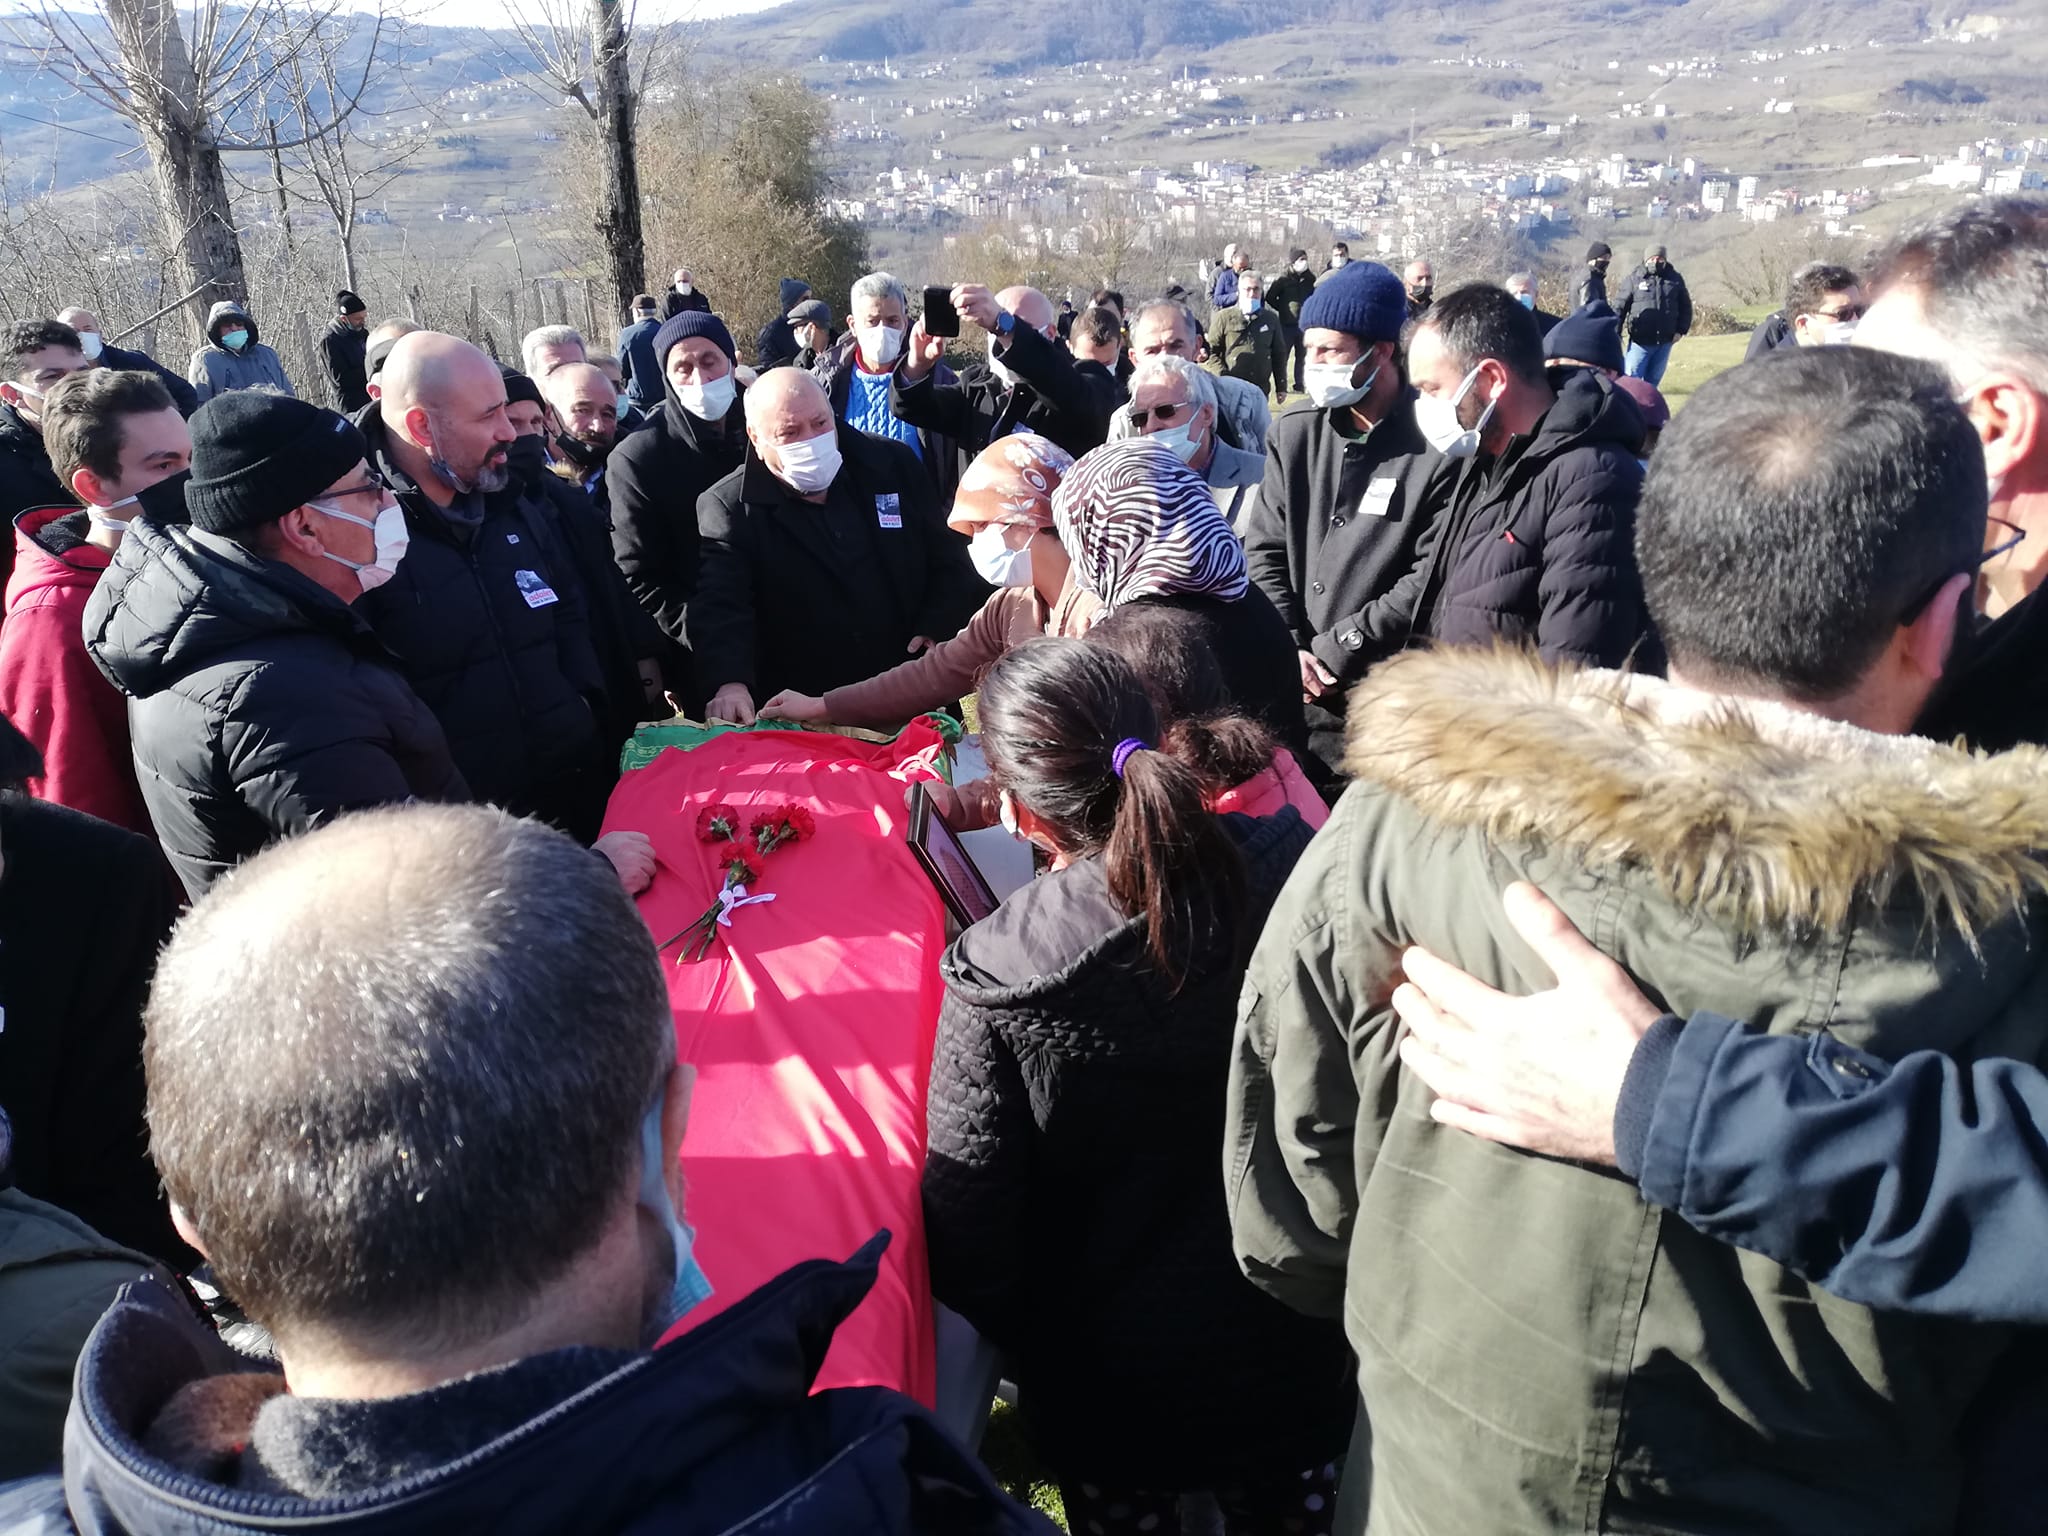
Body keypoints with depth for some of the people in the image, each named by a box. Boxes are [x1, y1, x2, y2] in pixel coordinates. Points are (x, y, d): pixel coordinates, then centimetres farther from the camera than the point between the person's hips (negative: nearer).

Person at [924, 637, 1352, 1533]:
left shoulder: (993, 983, -29)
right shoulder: (1291, 868, -22)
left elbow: (970, 1253, -19)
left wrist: (1032, 1357, 1)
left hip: (1116, 1401, -2)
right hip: (1298, 1359, 3)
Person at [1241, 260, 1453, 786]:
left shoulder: (1433, 449, -11)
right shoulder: (1296, 429, 6)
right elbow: (1263, 550, 7)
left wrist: (1337, 650, -13)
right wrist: (1288, 648, -6)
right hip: (1292, 688, 5)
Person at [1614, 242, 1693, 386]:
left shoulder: (1675, 279, 7)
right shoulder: (1634, 279, -2)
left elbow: (1685, 306, 14)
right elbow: (1620, 306, -3)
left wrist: (1681, 330, 4)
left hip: (1665, 342, 3)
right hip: (1640, 341, -3)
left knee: (1653, 380, 13)